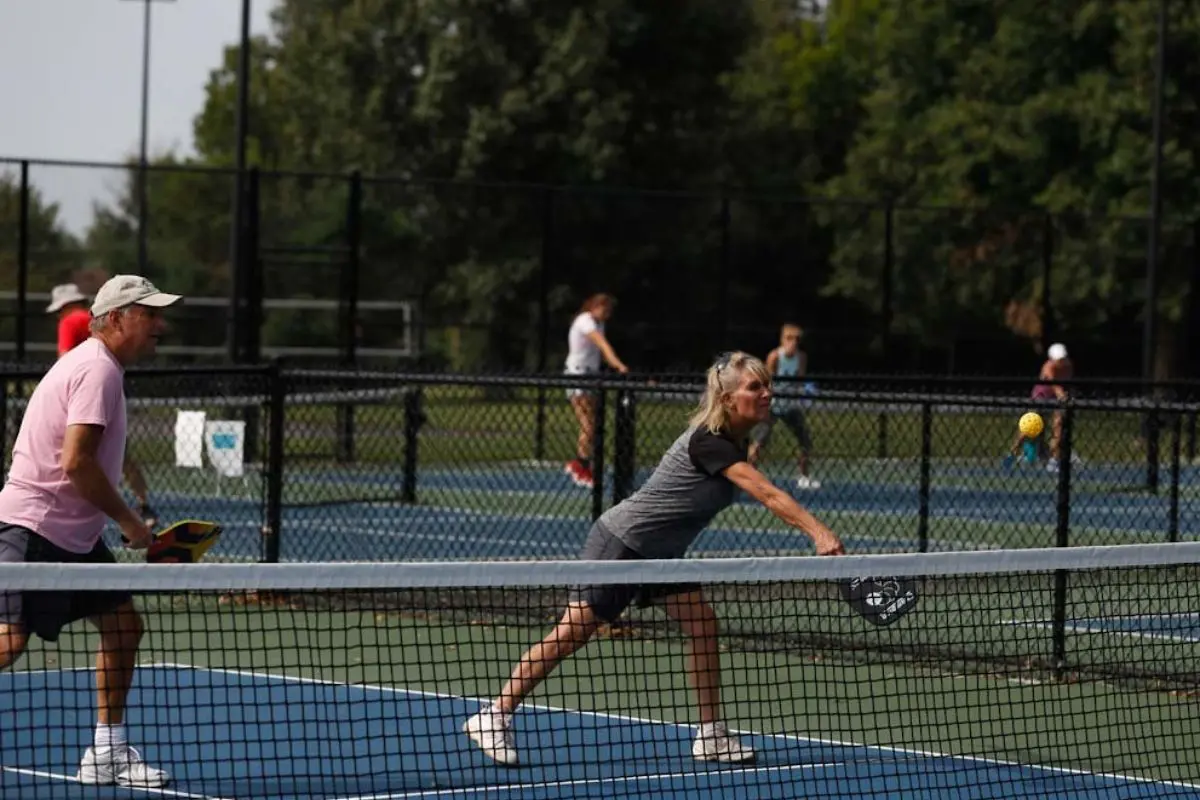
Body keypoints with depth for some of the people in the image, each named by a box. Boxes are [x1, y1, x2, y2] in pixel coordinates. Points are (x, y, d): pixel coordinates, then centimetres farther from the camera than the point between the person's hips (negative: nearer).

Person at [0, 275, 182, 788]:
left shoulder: (97, 365, 17)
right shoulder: (98, 370, -15)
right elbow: (76, 461, -24)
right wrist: (128, 520, -14)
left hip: (73, 534, 11)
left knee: (123, 626, 10)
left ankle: (106, 753, 15)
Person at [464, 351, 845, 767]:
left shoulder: (734, 443, 2)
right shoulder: (708, 442, -27)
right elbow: (769, 495, -38)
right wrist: (819, 533, -45)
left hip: (658, 552, 9)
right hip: (620, 542, -9)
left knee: (702, 623, -3)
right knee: (572, 632, -7)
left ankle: (711, 736, 2)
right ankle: (493, 718, 1)